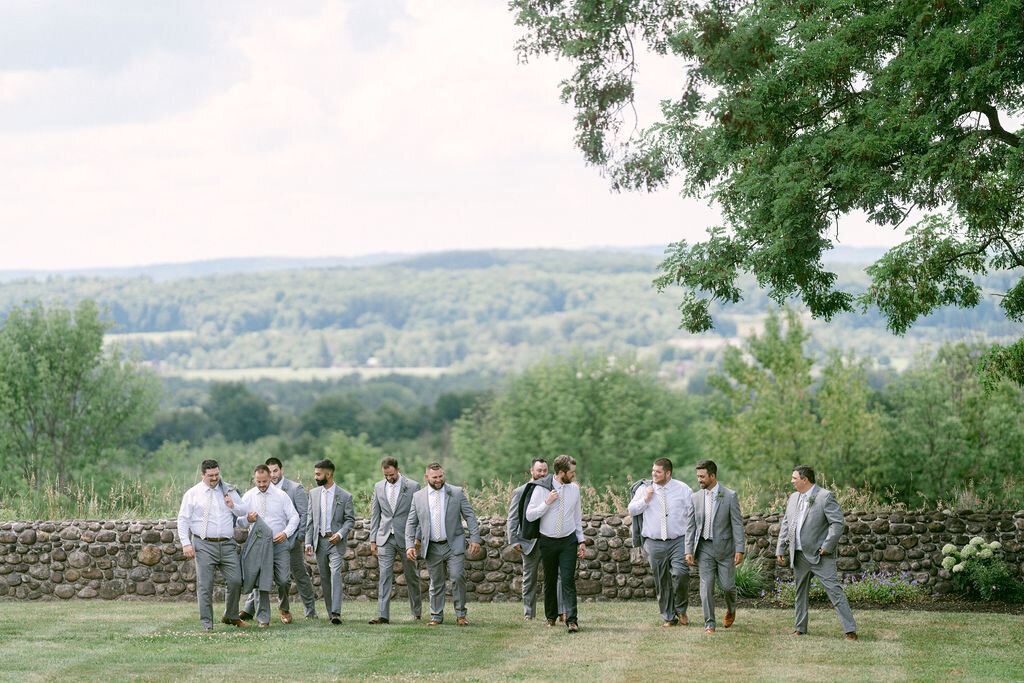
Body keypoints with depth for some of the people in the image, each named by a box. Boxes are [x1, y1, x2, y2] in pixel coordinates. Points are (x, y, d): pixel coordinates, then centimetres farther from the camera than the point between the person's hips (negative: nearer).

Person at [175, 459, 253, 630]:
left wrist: (233, 506, -6)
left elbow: (245, 510, 16)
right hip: (204, 546, -3)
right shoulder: (192, 494, 4)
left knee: (235, 581, 1)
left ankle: (231, 616, 22)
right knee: (205, 585, -3)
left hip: (227, 545, 3)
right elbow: (183, 519, 2)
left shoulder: (228, 490, 12)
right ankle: (207, 625, 2)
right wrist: (186, 543, -8)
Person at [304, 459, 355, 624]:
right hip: (319, 541, 4)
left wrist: (340, 534, -16)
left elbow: (350, 520, 1)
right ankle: (330, 612, 13)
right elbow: (311, 519, 11)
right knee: (324, 578, 6)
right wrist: (308, 542, 3)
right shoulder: (314, 494, 9)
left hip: (335, 542, -4)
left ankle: (336, 613, -24)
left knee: (335, 574, -18)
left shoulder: (345, 496, -3)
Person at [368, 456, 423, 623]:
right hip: (385, 539, 2)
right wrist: (373, 540, 7)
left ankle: (417, 612, 24)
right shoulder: (379, 487, 8)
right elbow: (375, 514, 11)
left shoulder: (413, 487, -4)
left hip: (406, 539, -2)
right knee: (384, 575, -7)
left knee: (411, 576, 8)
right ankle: (383, 615, -11)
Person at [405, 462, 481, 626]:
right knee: (436, 583, 6)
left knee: (458, 577, -12)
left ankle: (460, 615, 0)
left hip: (454, 545, -2)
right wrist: (410, 545, -2)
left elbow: (470, 516, 3)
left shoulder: (456, 493, 2)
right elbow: (411, 523, 8)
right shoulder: (418, 496, 5)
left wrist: (475, 539, -7)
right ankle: (436, 617, 16)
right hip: (432, 548, 2)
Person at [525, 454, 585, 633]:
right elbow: (530, 516, -7)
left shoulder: (574, 489, 4)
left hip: (568, 541, 1)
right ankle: (551, 617, 25)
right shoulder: (541, 489, -7)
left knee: (568, 580, -9)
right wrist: (547, 503, -19)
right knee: (549, 580, 9)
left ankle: (571, 620, -14)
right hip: (547, 541, -1)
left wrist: (581, 541, 11)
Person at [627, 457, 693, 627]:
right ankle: (669, 617, 16)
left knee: (680, 574, -20)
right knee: (662, 582, 4)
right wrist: (646, 499, -6)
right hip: (654, 542, 2)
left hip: (678, 541, -2)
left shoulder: (683, 489, 4)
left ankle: (681, 610, 2)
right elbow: (631, 509, 8)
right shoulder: (645, 489, 8)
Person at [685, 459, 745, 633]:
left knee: (727, 585, 0)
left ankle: (731, 609, 33)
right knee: (706, 586, -4)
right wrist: (689, 550, 0)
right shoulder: (696, 498, 5)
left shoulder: (730, 496, -4)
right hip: (704, 548, 2)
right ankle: (709, 624, 2)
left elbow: (737, 524, -6)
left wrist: (739, 549, -12)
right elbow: (690, 526, 7)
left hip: (724, 547, -2)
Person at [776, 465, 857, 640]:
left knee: (834, 590, -11)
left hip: (820, 555, -7)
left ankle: (850, 630, -11)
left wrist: (827, 547, -17)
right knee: (800, 592, 15)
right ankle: (800, 628, 28)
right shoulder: (794, 497, 13)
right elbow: (786, 524, 18)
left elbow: (838, 522, -14)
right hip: (799, 555, 7)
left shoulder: (825, 497, -10)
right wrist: (780, 549, 12)